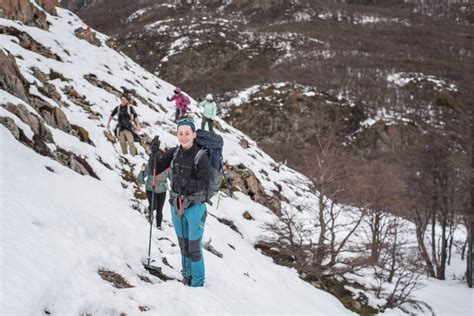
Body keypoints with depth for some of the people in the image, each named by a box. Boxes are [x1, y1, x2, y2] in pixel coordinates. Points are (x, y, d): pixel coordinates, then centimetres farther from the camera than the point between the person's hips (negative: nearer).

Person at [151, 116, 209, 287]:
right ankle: (187, 277, 33)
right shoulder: (174, 153, 0)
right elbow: (155, 169, -1)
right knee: (183, 245, 17)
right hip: (176, 205, 5)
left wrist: (186, 182, -38)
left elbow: (204, 184, -21)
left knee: (194, 247, 2)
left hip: (195, 207, -5)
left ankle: (197, 283, 16)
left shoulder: (201, 156, -16)